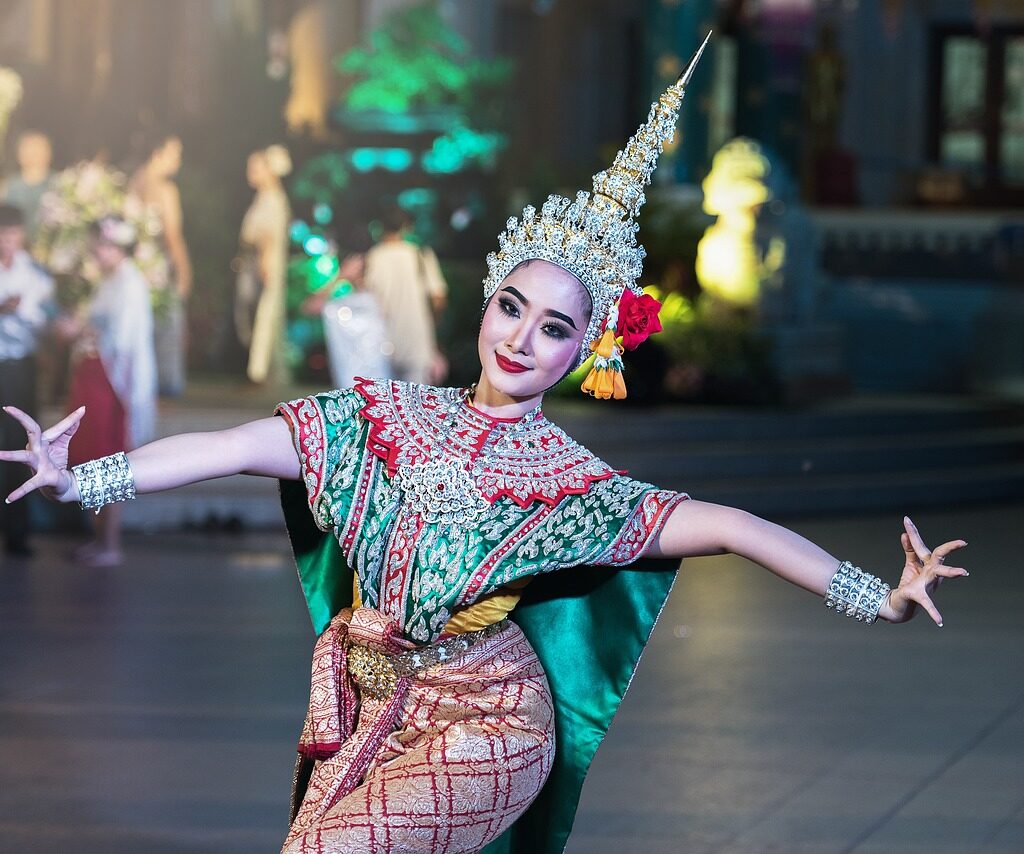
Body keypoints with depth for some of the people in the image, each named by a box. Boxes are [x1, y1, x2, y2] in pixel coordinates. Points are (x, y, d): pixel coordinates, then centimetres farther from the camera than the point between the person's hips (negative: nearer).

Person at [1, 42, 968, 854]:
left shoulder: (569, 480, -10)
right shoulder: (390, 414, -3)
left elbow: (728, 525, -16)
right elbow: (238, 446, -11)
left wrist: (880, 597, -23)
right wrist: (79, 480, -18)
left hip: (481, 736, -4)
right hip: (364, 715, 4)